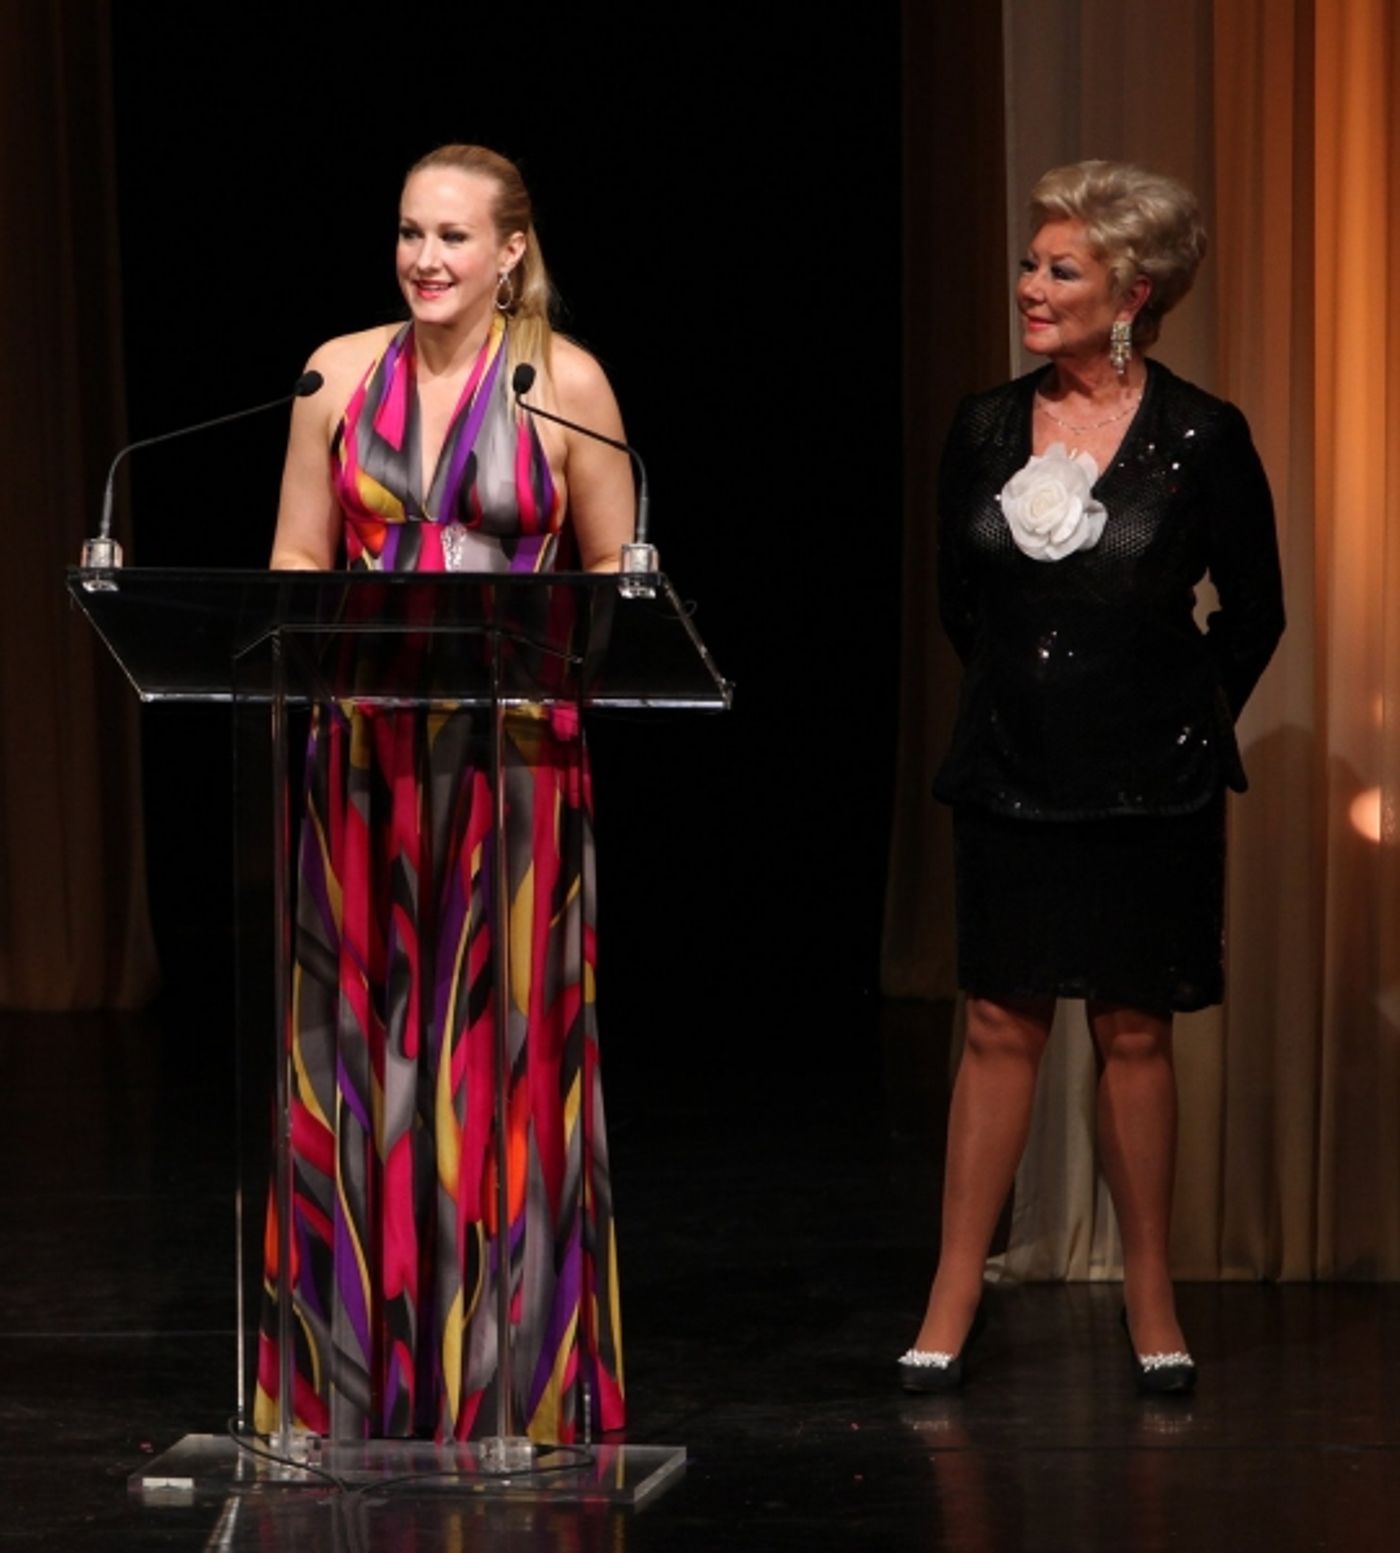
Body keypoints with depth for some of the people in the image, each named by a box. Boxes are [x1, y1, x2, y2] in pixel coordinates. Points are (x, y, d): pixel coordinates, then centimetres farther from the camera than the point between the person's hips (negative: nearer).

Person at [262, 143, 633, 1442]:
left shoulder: (564, 382, 0)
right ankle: (365, 1368, 10)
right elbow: (295, 564, 9)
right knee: (363, 1038, 3)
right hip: (368, 749, 2)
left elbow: (615, 570, 4)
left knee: (504, 1040, 0)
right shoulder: (342, 373, 6)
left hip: (515, 749, -2)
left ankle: (512, 1370, 7)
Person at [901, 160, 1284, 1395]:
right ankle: (954, 1304, 7)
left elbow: (1253, 613, 4)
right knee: (1002, 1026, 3)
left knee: (1135, 1031, 4)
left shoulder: (1200, 439, -7)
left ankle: (1151, 1302, 15)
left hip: (1150, 786, -2)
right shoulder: (986, 431, 2)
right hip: (1013, 779, 2)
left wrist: (1182, 726, 7)